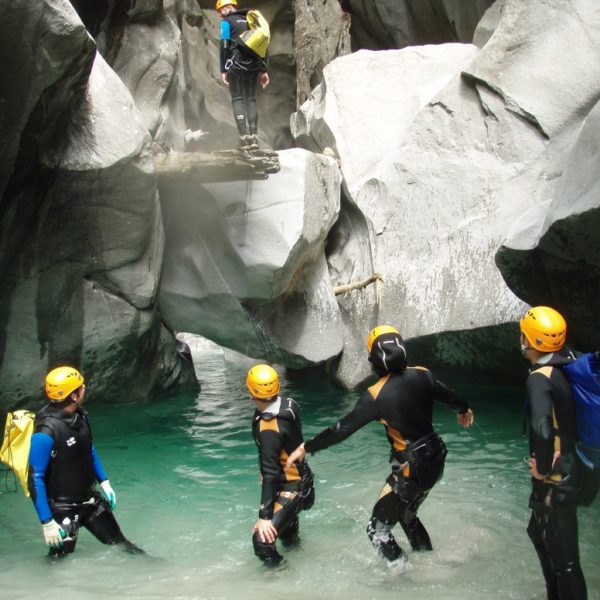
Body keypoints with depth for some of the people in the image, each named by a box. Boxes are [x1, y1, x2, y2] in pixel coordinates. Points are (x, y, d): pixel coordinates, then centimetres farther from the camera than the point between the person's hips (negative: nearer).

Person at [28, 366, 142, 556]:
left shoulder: (79, 415, -4)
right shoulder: (46, 432, -28)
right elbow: (35, 479, -23)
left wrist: (104, 482, 14)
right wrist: (47, 522, -24)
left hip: (90, 499, 7)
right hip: (62, 508, -7)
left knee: (118, 542, 20)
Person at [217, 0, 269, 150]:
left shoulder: (227, 21, 2)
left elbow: (224, 46, -8)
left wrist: (223, 70, -9)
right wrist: (263, 70, 12)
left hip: (236, 64, -5)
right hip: (254, 65, 5)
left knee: (237, 100, -1)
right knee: (251, 100, 7)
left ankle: (244, 139, -12)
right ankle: (254, 138, -5)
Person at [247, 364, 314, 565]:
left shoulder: (269, 430, -32)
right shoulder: (288, 404, -10)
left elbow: (270, 474, -33)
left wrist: (264, 516, -31)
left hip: (291, 487, -9)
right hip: (300, 477, 9)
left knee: (262, 539, -18)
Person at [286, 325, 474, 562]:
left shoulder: (376, 396, -20)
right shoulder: (423, 375, -4)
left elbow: (342, 428, -16)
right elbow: (449, 395, 16)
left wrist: (306, 448, -5)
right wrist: (464, 409, 39)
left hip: (412, 468, -7)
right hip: (436, 457, 7)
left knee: (377, 529, 6)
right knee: (406, 513, 30)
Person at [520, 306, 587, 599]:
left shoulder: (540, 378, -23)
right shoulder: (567, 365, 2)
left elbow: (542, 430, -38)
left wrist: (543, 469, -21)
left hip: (555, 480, -10)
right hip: (569, 466, 10)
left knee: (563, 556, 1)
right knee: (540, 533, 28)